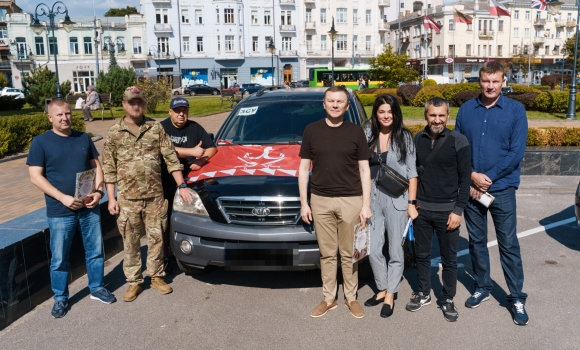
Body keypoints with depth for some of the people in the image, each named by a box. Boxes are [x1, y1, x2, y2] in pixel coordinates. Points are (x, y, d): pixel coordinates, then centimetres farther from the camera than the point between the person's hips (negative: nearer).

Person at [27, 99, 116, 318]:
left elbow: (97, 167, 10)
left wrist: (98, 191, -7)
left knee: (95, 251, 12)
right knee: (59, 258, 7)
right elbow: (35, 177, -8)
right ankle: (60, 298, 24)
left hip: (89, 208, 3)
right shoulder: (40, 142, -3)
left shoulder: (84, 138, 8)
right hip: (59, 212, -3)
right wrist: (63, 198, -18)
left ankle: (97, 288, 30)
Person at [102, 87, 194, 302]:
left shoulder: (156, 128, 2)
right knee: (131, 243, 8)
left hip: (155, 196, 1)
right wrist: (111, 198, -3)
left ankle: (157, 276, 26)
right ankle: (134, 282, 22)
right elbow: (109, 169, 2)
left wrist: (182, 185, -5)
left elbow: (171, 158, 1)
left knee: (156, 238, 10)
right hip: (128, 198, -1)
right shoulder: (114, 133, 0)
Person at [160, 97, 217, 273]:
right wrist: (191, 152, -25)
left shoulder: (195, 128, 6)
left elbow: (212, 148, 5)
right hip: (165, 182, -1)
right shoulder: (162, 128, -3)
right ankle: (165, 256, 17)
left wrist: (201, 160, -14)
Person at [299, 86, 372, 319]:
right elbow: (304, 168, 6)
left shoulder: (356, 132, 2)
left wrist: (366, 204, -2)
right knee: (327, 253, 10)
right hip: (321, 200, 1)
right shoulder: (312, 131, 3)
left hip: (351, 200, -1)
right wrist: (304, 203, 2)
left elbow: (364, 170, 4)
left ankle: (351, 297, 26)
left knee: (349, 254, 10)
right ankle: (328, 298, 24)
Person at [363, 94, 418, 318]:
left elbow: (412, 172, -3)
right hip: (373, 197, 3)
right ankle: (382, 289, 28)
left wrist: (411, 203, -7)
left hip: (397, 199, -3)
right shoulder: (368, 137, 4)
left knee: (395, 249, 7)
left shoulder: (404, 137, -3)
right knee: (373, 249, 8)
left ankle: (390, 295, 21)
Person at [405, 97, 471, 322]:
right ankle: (423, 294, 32)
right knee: (422, 254, 14)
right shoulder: (418, 139, 3)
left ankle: (448, 300, 25)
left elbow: (465, 178, -7)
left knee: (449, 259, 8)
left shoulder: (458, 141, -8)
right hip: (421, 208, 3)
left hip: (447, 210, -3)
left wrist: (458, 210, -11)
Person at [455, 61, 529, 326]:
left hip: (502, 188, -2)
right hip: (471, 188, 3)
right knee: (476, 241, 13)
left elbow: (516, 152, -9)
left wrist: (488, 178, -13)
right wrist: (472, 175, -10)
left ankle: (517, 298, 16)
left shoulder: (515, 110, -3)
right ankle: (482, 287, 29)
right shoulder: (466, 110, 3)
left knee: (509, 244, 2)